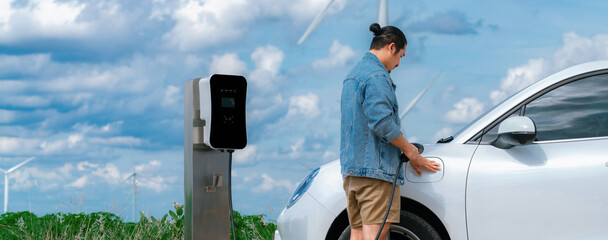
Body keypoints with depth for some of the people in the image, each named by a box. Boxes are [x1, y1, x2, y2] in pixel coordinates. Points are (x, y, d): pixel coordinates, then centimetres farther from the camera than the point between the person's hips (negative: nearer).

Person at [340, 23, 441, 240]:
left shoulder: (353, 75, 22)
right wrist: (409, 150, -8)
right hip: (374, 167, -10)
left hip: (351, 167, 10)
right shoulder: (377, 76, -11)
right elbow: (381, 122, -20)